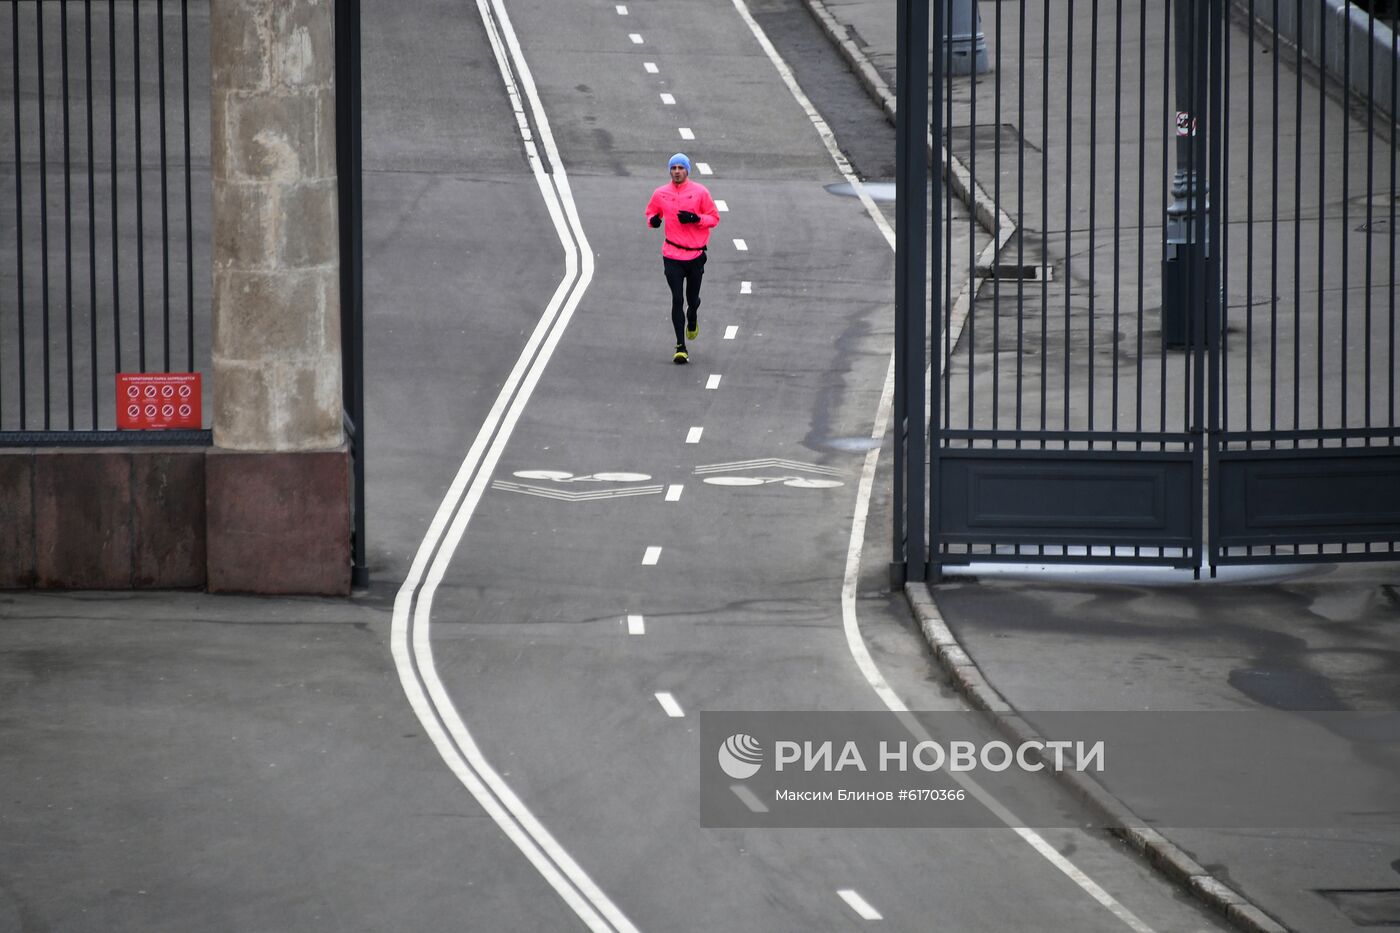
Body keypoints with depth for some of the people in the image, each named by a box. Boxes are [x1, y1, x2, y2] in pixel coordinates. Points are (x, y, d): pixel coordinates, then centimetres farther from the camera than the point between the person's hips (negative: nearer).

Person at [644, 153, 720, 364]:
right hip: (672, 255, 0)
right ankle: (680, 347, -7)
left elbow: (714, 218, 1)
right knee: (677, 299, -9)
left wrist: (695, 218, -18)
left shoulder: (700, 192, -2)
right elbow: (651, 212, 17)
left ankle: (692, 321, 46)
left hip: (696, 254, 0)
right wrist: (653, 219, -7)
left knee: (692, 298, 9)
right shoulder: (661, 194, 3)